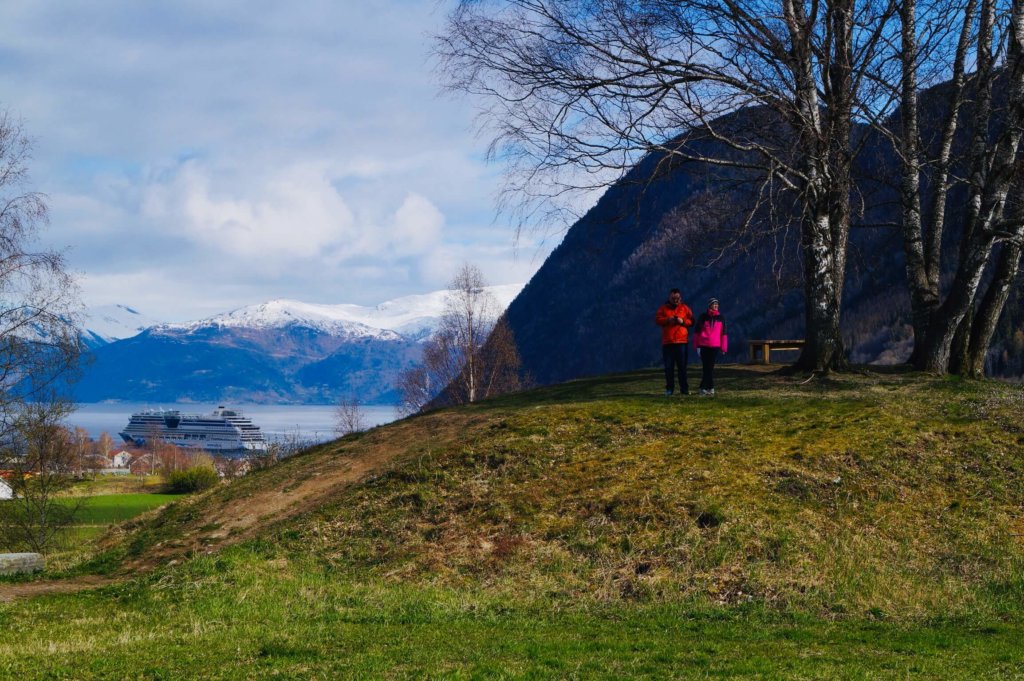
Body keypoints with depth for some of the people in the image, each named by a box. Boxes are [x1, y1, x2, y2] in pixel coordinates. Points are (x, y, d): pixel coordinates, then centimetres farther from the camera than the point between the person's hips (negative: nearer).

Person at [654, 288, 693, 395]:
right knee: (668, 367, 2)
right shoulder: (663, 308, 10)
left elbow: (691, 321, 7)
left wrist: (683, 321, -12)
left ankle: (684, 389, 4)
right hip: (667, 342, 1)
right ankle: (669, 388, 9)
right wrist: (668, 320, -15)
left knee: (682, 366, 0)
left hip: (682, 341, 0)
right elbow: (657, 319, 0)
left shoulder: (684, 308, 10)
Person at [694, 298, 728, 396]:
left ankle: (704, 387, 7)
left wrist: (723, 348, 7)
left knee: (710, 367, 1)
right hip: (704, 346, -1)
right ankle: (710, 387, -2)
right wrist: (697, 345, 4)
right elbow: (697, 331, 8)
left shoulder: (720, 318, 10)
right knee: (707, 367, -4)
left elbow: (723, 333, 11)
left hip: (715, 346, 1)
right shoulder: (703, 317, 6)